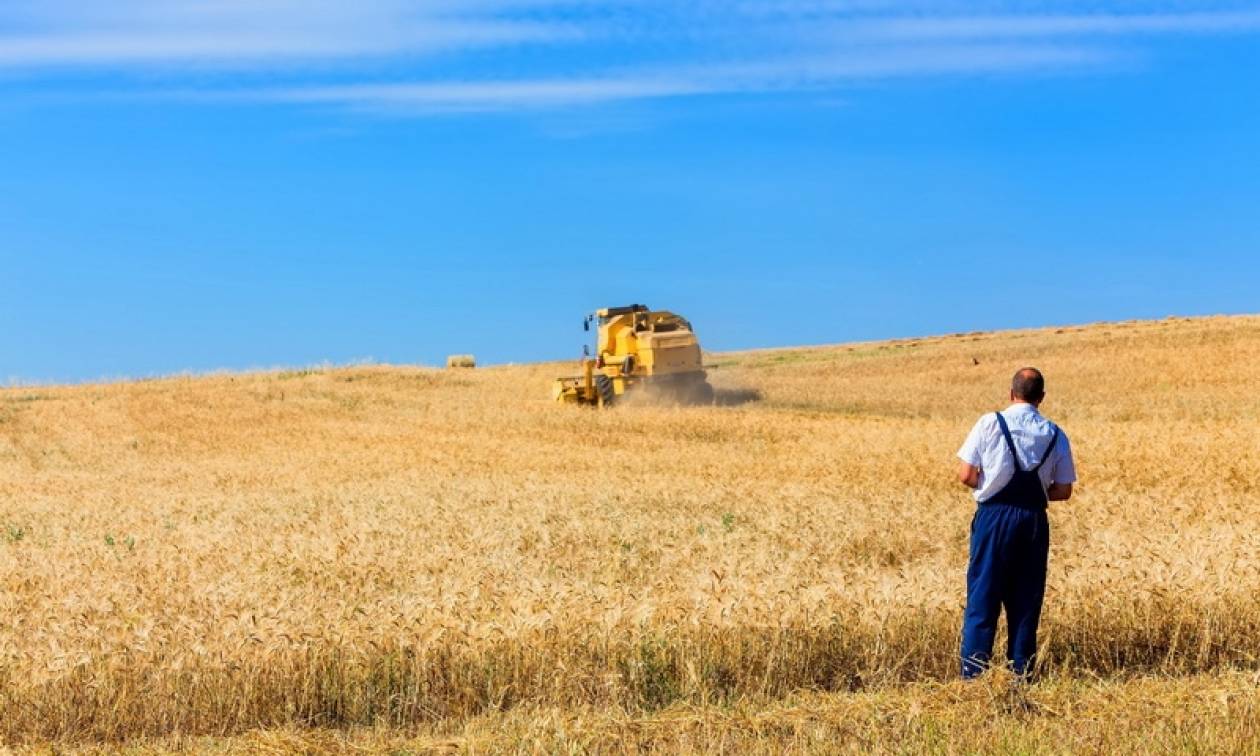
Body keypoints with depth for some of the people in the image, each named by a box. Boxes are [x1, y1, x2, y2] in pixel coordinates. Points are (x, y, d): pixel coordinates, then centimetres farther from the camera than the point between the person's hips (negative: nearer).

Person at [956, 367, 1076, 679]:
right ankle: (1021, 674, 14)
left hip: (994, 516, -2)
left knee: (983, 597, 1)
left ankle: (972, 674, 0)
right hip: (1034, 521, 2)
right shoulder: (1055, 434, 3)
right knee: (1026, 601, 10)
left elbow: (966, 475, -8)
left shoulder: (990, 423, -5)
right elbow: (1063, 491, 4)